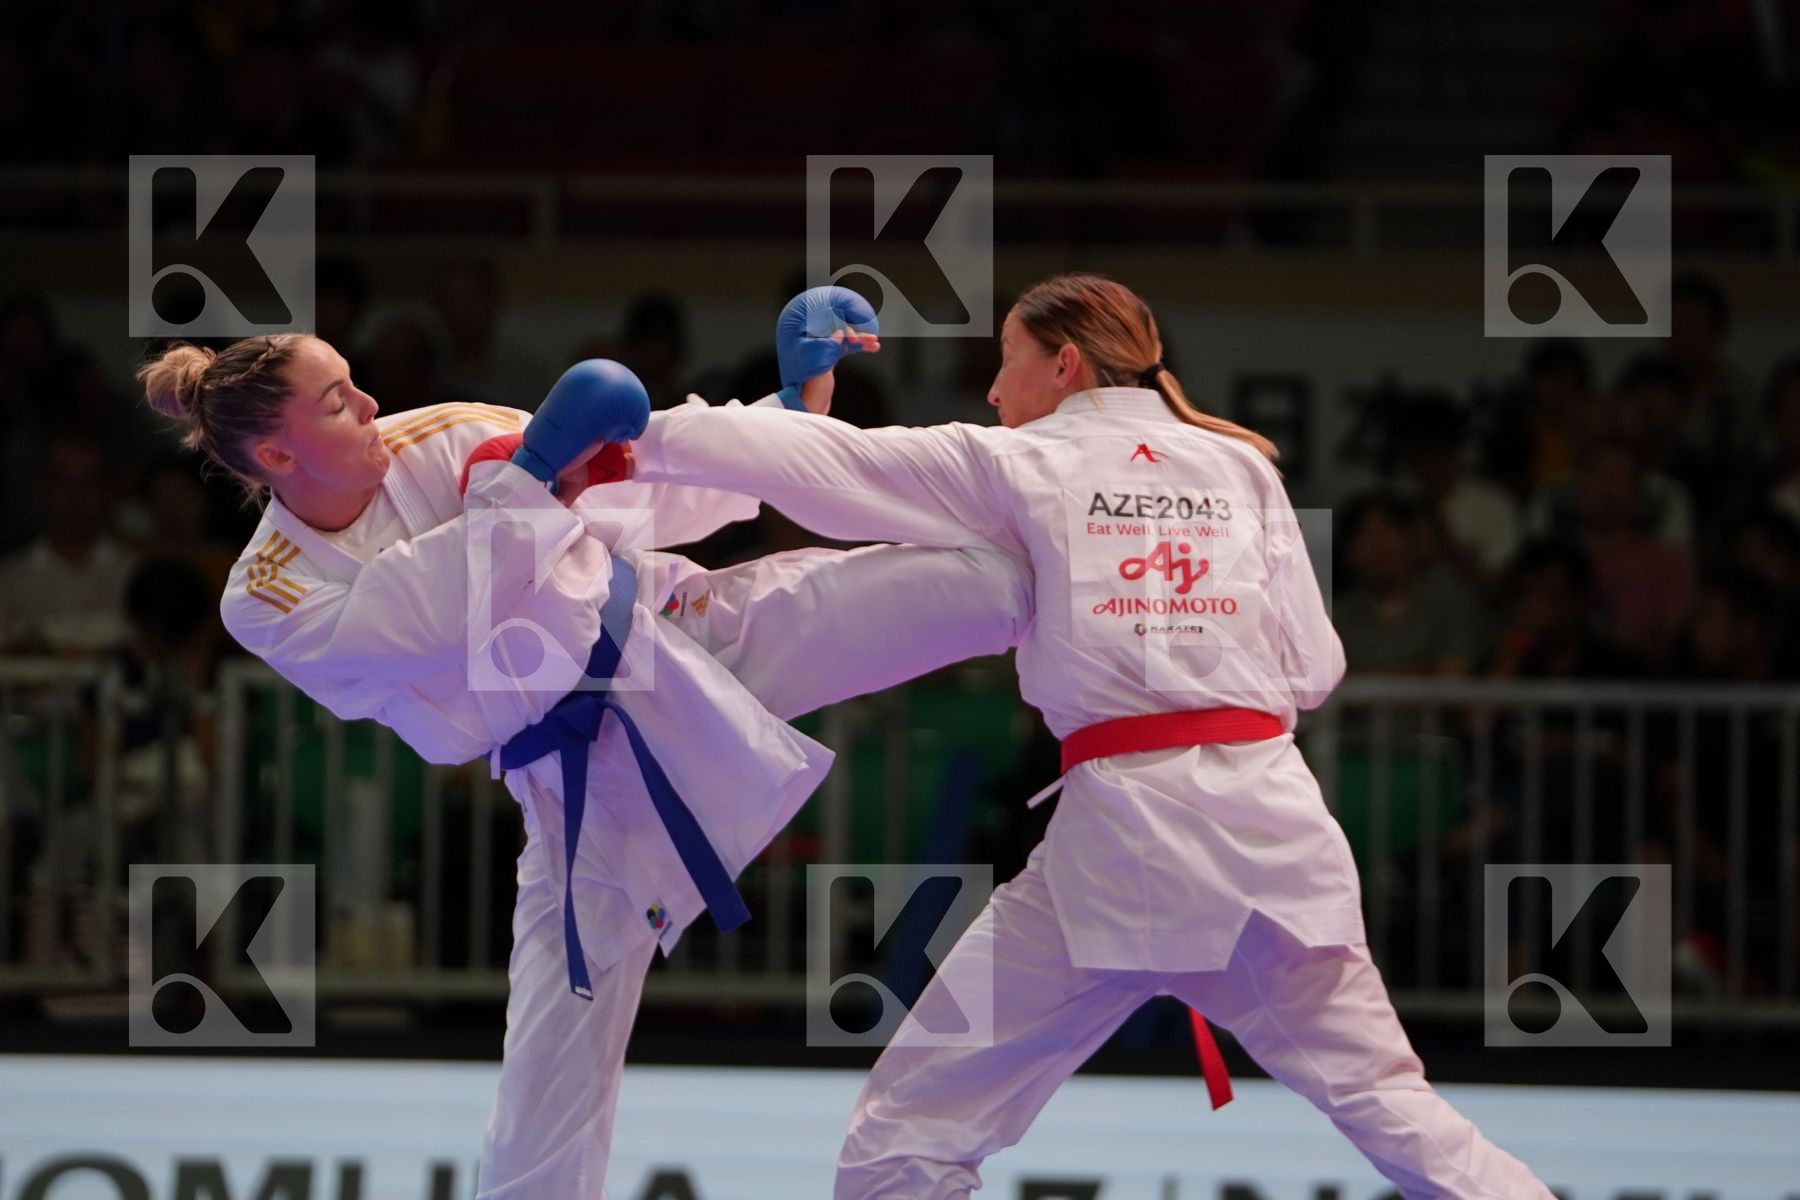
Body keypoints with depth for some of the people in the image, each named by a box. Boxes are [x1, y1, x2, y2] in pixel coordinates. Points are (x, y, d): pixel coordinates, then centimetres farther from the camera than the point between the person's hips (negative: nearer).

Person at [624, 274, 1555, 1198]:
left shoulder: (1018, 466, 6)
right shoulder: (1242, 467, 13)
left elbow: (824, 461, 6)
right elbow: (1310, 667, 12)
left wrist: (640, 439, 14)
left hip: (1122, 829, -4)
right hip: (1269, 811, 4)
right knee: (1382, 1100, 12)